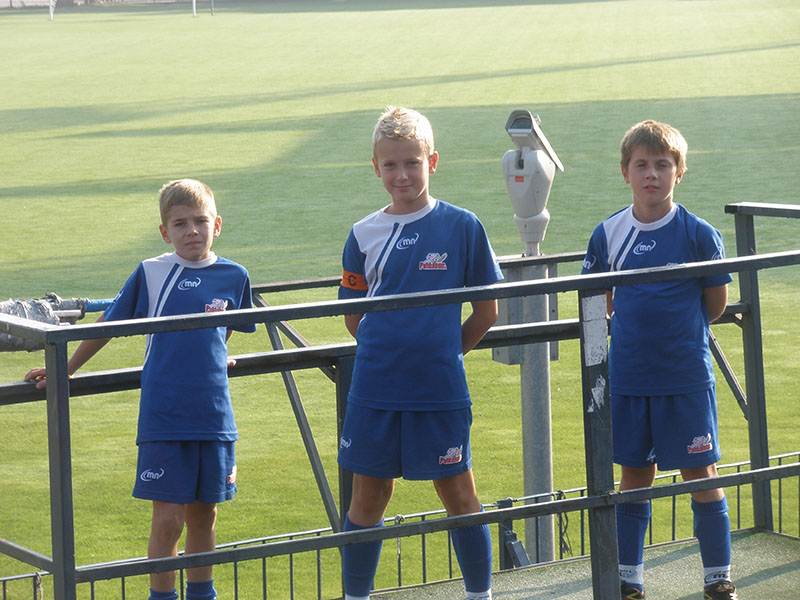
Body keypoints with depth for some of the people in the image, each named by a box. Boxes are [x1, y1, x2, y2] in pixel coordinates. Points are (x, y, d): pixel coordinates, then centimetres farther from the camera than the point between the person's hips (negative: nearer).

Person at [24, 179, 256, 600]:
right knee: (167, 518, -4)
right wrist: (64, 370, 11)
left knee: (203, 516, 12)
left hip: (213, 415, 2)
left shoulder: (234, 276, 3)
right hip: (162, 418, -2)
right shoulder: (151, 273, -3)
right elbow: (109, 324, 7)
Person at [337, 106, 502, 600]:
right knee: (369, 498, 9)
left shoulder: (462, 226, -4)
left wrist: (445, 352, 5)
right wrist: (389, 353, 7)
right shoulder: (365, 234, 2)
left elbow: (487, 311, 3)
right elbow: (354, 317, 11)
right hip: (375, 389, 2)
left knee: (459, 494, 7)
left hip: (441, 391, -2)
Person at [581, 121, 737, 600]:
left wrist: (678, 327, 9)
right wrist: (636, 324, 11)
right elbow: (600, 299, 14)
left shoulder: (698, 234, -8)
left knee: (701, 473, 2)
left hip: (687, 376, -2)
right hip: (628, 376, 2)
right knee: (634, 474, 11)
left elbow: (716, 303, 1)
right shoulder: (609, 234, 0)